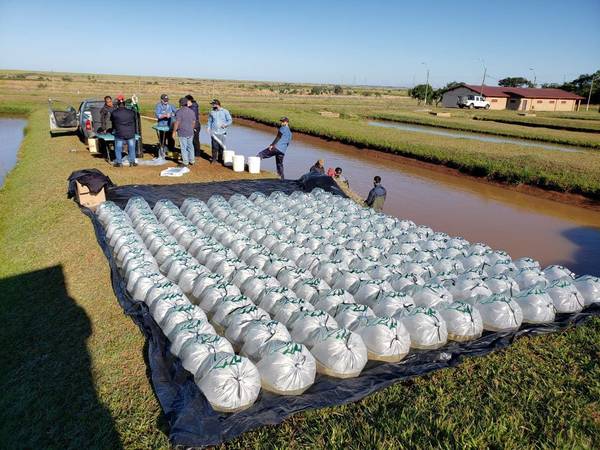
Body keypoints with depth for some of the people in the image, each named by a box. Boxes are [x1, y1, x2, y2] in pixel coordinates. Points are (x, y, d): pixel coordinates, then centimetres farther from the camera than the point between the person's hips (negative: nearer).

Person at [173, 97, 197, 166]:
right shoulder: (191, 111, 6)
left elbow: (177, 123, -16)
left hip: (182, 133, -6)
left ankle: (185, 162, 5)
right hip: (190, 132, 6)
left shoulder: (179, 112, -13)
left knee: (184, 148, 1)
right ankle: (191, 161, 21)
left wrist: (174, 131, -8)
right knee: (190, 146, 15)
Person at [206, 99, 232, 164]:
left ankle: (220, 159, 16)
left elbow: (230, 120, 3)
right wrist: (208, 128, 1)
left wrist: (225, 124, -14)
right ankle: (214, 159, 6)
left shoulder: (225, 111, 2)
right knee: (214, 147, -3)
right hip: (214, 133, 1)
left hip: (222, 133, -1)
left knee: (221, 146, 3)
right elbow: (209, 121, 16)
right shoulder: (211, 112, 9)